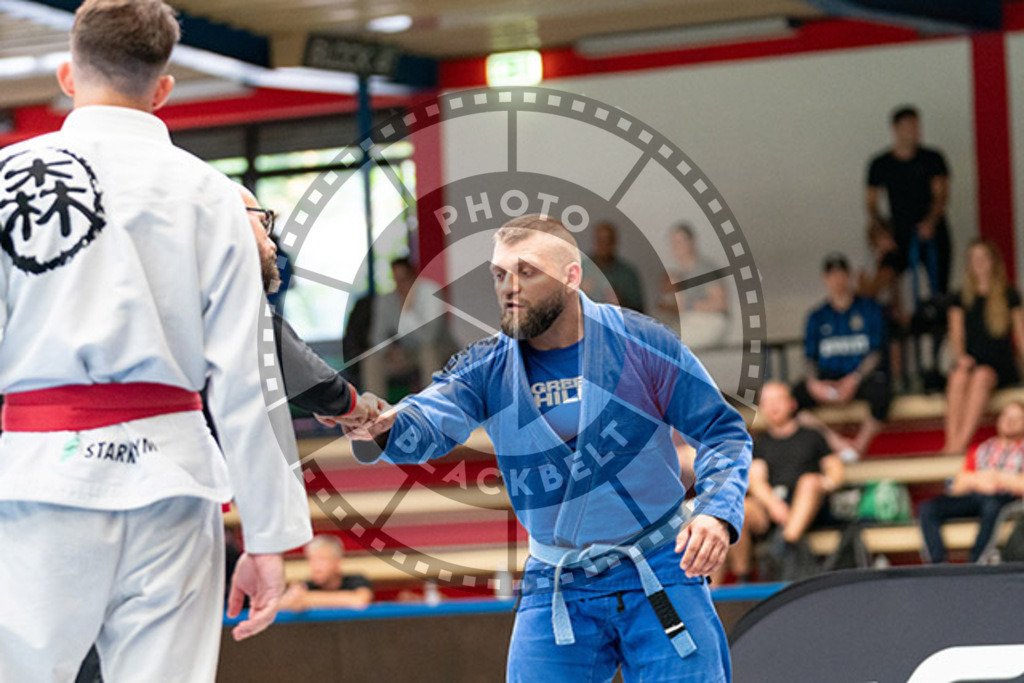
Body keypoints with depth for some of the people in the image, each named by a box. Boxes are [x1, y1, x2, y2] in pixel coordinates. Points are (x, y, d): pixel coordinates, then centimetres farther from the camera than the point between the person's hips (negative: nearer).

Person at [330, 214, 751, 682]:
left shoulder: (639, 344, -8)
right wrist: (379, 429, -45)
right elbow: (428, 423, -21)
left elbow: (723, 433, -2)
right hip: (555, 589, 2)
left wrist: (718, 513, -19)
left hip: (660, 577, -2)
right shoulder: (487, 370, -3)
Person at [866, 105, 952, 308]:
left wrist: (931, 222, -22)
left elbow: (941, 196, -4)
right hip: (901, 236, 0)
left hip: (932, 233, 0)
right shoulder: (880, 165, 8)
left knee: (939, 290, -6)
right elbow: (871, 204, 11)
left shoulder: (933, 159, 5)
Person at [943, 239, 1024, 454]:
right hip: (972, 362, 2)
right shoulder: (961, 299, 15)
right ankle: (951, 442, -44)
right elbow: (956, 337, 8)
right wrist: (960, 356, -14)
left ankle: (962, 442, -46)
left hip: (1001, 368, -2)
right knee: (958, 377, -34)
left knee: (982, 376, -36)